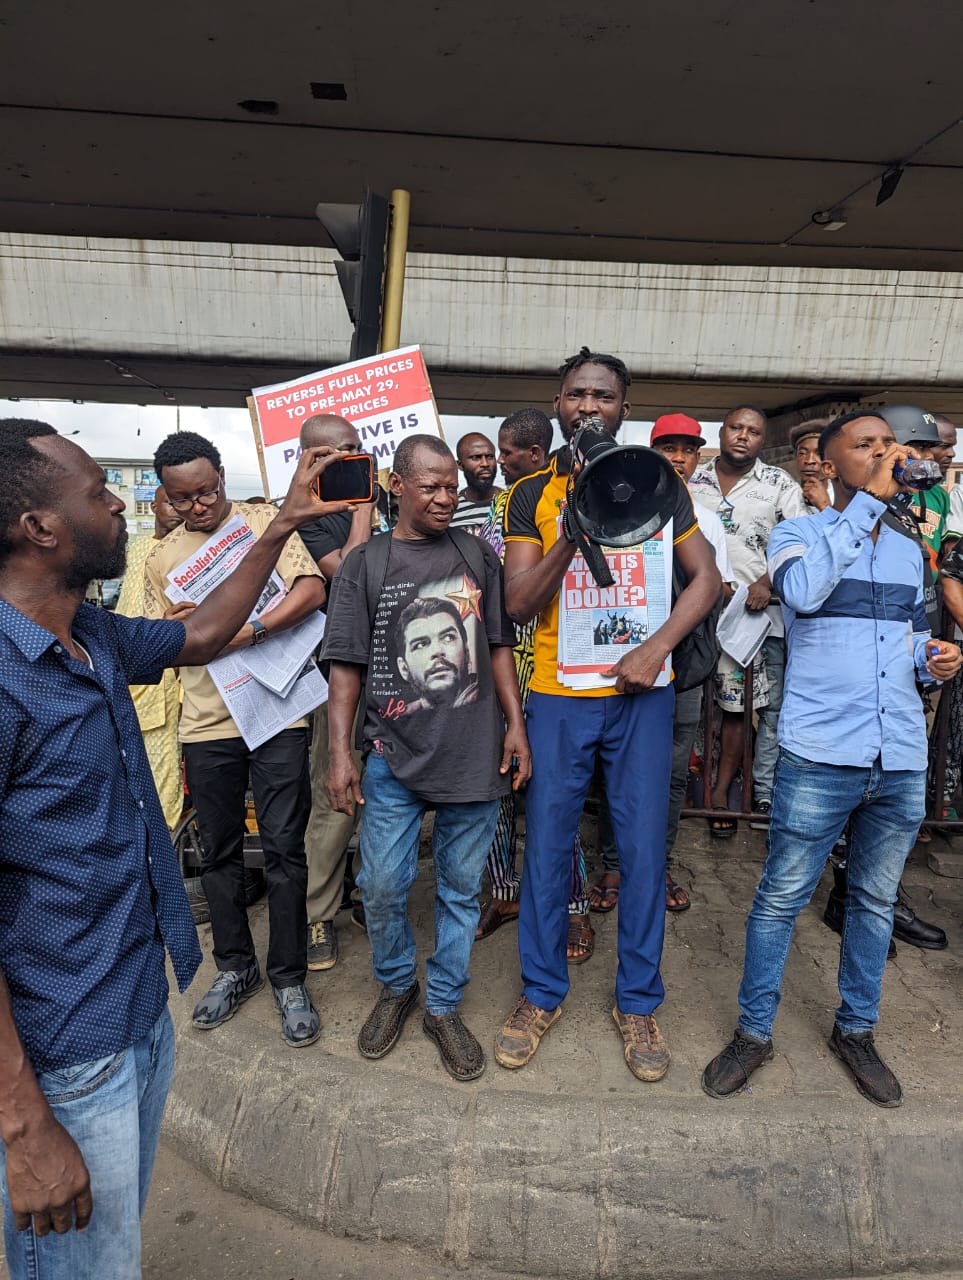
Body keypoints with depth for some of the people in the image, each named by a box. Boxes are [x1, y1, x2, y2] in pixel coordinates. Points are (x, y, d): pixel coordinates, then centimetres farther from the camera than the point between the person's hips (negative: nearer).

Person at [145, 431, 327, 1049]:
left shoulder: (264, 522, 0)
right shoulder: (161, 559, 12)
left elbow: (312, 589, -13)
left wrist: (250, 631, -23)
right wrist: (179, 625, -6)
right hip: (207, 724, 4)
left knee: (284, 849, 2)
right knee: (219, 852, 14)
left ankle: (289, 977, 19)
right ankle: (236, 968, 33)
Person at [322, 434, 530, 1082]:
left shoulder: (478, 555, 7)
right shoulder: (364, 564, 1)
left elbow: (499, 644, 9)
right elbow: (346, 664, 0)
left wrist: (516, 723, 3)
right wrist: (340, 752, -5)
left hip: (475, 754, 2)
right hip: (394, 758, -1)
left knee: (461, 888, 11)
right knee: (383, 886, 6)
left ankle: (444, 1005, 31)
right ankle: (396, 987, 35)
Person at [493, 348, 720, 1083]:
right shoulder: (532, 495, 3)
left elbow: (706, 577, 2)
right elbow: (518, 603, -5)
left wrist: (658, 647, -12)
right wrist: (570, 536, -19)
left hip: (640, 693, 0)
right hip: (557, 696, 0)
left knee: (643, 850, 7)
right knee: (545, 848, 8)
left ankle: (638, 1002, 28)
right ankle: (542, 993, 29)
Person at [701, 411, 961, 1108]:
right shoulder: (797, 534, -1)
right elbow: (804, 590, -24)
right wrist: (869, 499, -19)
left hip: (903, 763, 6)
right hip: (820, 757, -5)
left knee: (876, 901, 18)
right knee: (781, 900, 5)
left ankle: (856, 1030, 38)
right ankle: (755, 1031, 24)